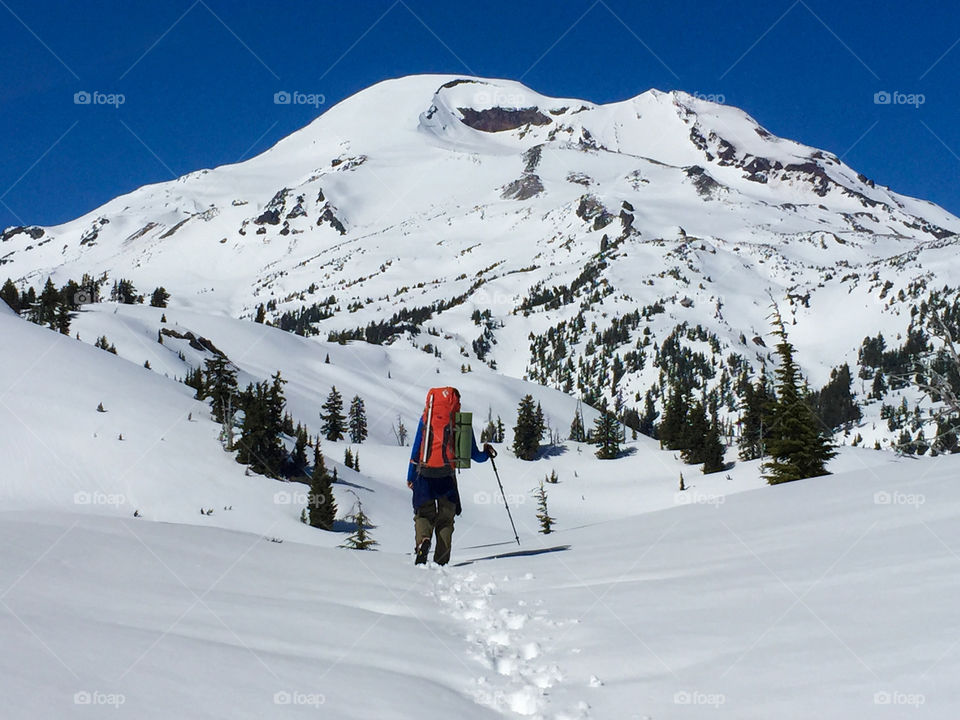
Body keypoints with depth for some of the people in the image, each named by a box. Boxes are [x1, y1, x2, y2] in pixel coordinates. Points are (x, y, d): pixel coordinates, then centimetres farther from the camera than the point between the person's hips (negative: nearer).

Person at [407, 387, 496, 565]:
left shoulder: (427, 417, 7)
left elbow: (416, 448, 5)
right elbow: (474, 455, 8)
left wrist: (410, 476, 10)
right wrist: (487, 453, 31)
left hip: (425, 473, 0)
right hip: (447, 475, 0)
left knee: (424, 512, 12)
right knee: (445, 518, 10)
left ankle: (423, 540, -20)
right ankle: (441, 561, 0)